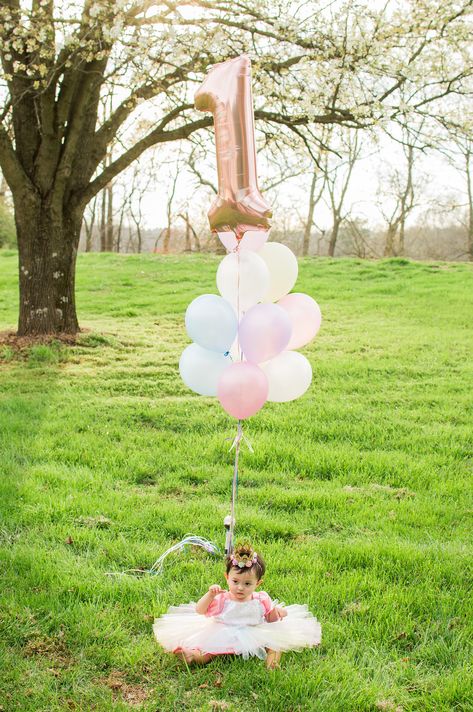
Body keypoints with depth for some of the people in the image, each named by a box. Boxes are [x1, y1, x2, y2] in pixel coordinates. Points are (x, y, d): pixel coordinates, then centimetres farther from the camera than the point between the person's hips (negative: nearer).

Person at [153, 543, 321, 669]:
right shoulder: (222, 599, -3)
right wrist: (210, 595, -22)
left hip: (254, 638, 1)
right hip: (223, 637, -1)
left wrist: (277, 612, -11)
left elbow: (271, 619, 13)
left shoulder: (261, 600, 1)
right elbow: (199, 611, -6)